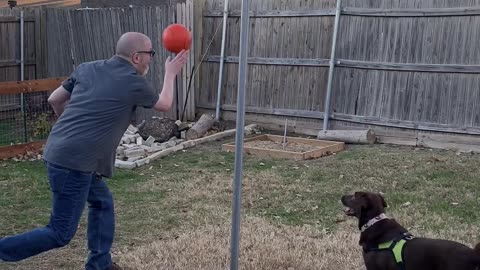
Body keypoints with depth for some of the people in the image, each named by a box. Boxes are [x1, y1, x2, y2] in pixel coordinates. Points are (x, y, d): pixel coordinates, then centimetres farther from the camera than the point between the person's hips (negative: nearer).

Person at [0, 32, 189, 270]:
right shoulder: (134, 83, -8)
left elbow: (54, 99, 16)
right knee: (60, 234, 1)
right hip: (74, 163, -9)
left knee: (102, 202, 22)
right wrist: (171, 73, 26)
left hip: (57, 151, 9)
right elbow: (164, 105, 12)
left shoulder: (88, 68, 9)